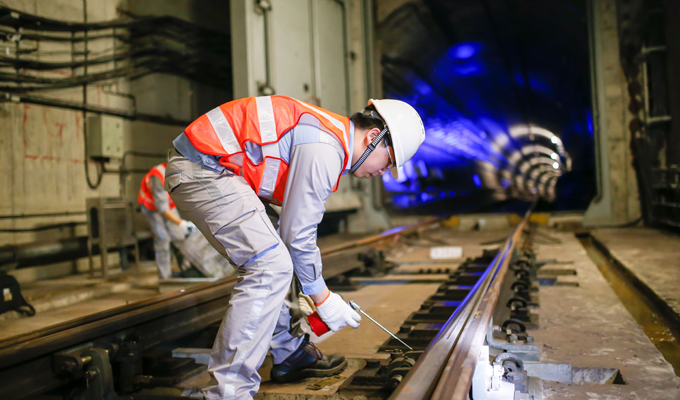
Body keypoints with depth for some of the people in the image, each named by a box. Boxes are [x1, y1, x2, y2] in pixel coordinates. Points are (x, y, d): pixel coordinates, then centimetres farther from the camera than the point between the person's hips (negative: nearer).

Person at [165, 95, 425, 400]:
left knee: (270, 259, 16)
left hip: (205, 164, 11)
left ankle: (290, 354, 28)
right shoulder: (324, 151, -19)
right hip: (200, 170, -11)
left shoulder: (329, 134, 14)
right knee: (269, 265, -16)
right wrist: (323, 298, -2)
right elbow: (298, 235, -14)